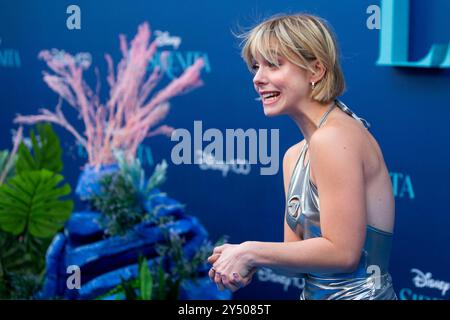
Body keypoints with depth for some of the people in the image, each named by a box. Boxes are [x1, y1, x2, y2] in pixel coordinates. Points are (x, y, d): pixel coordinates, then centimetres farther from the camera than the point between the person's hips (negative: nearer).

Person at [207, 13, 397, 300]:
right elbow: (299, 255, 8)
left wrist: (252, 252, -13)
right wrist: (242, 260, -9)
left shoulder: (335, 137, -16)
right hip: (315, 293, 7)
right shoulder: (294, 156, 9)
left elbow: (342, 253, -19)